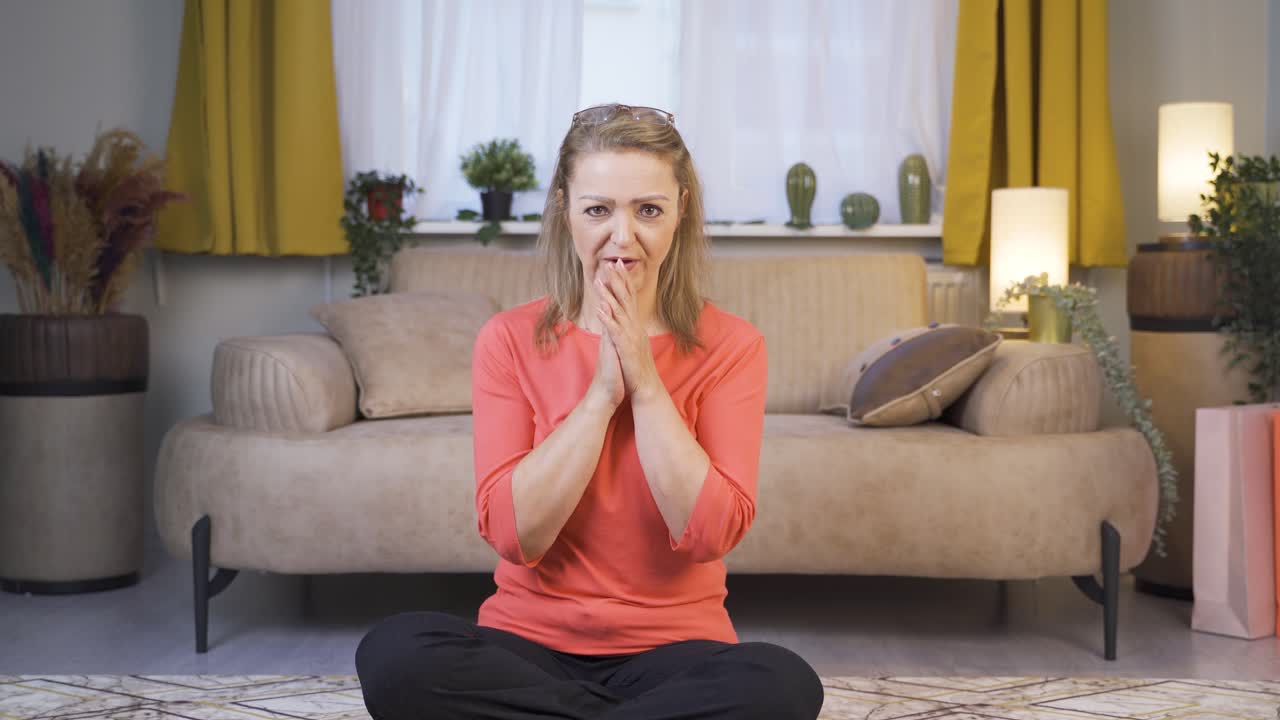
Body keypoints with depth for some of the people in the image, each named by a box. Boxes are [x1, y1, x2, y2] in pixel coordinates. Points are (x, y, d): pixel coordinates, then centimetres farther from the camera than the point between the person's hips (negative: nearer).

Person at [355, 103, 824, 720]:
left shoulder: (730, 346, -2)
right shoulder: (509, 341, -1)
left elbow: (710, 533, -13)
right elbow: (513, 534, -11)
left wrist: (645, 382, -16)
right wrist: (601, 392, -16)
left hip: (673, 646, -1)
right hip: (528, 645, 1)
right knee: (393, 651, -29)